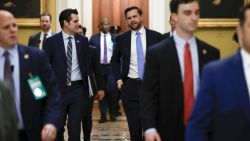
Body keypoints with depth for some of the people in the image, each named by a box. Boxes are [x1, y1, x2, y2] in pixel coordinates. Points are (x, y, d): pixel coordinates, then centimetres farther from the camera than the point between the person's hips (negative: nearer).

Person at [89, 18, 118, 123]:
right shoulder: (94, 38, 4)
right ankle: (103, 115, 13)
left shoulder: (115, 38, 3)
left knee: (112, 90, -8)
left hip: (112, 67, -1)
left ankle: (112, 112, 14)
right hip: (99, 67, 1)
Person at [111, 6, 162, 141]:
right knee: (134, 126, 3)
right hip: (130, 86, 1)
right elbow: (115, 60, 16)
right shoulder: (121, 38, 4)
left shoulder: (155, 36, 0)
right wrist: (118, 79, 5)